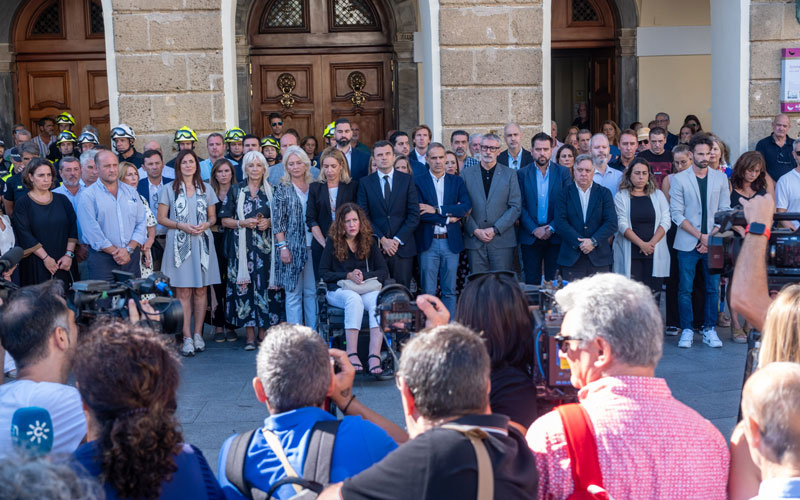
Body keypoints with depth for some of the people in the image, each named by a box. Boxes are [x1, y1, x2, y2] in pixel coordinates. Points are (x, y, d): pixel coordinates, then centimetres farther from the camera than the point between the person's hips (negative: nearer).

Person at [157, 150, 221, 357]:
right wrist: (182, 226, -11)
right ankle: (187, 337, -2)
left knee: (201, 291, 3)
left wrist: (205, 225, -7)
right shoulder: (169, 189, 5)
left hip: (202, 243, 2)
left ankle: (198, 334, 12)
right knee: (183, 292, -5)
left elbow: (213, 217, 15)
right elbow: (161, 218, 3)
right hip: (179, 244, -2)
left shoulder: (206, 189, 11)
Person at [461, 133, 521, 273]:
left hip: (502, 240, -1)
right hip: (474, 239, 1)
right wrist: (475, 230, -7)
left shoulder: (509, 174, 7)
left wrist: (495, 230, -9)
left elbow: (516, 207, 1)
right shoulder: (467, 173, 9)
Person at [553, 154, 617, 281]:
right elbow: (559, 222, -4)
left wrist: (593, 241, -14)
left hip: (599, 258, 1)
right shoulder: (565, 193, 7)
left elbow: (612, 223, 0)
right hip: (571, 258, -1)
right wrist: (579, 243, -13)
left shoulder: (604, 193, 9)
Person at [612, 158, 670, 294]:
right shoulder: (621, 197, 4)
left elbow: (666, 222, 3)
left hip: (654, 254, 2)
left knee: (652, 291, -3)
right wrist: (642, 244, -15)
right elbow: (622, 225, -5)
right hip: (630, 255, -2)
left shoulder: (658, 195, 11)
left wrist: (652, 243, -10)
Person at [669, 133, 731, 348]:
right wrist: (700, 236, -11)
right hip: (687, 243, -2)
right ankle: (687, 330, 8)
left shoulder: (720, 178, 8)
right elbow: (676, 214, -4)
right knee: (685, 288, -1)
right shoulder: (679, 179, 1)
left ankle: (710, 330, 13)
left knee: (713, 288, 4)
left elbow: (725, 211, 6)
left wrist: (712, 237, -6)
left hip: (714, 242, 2)